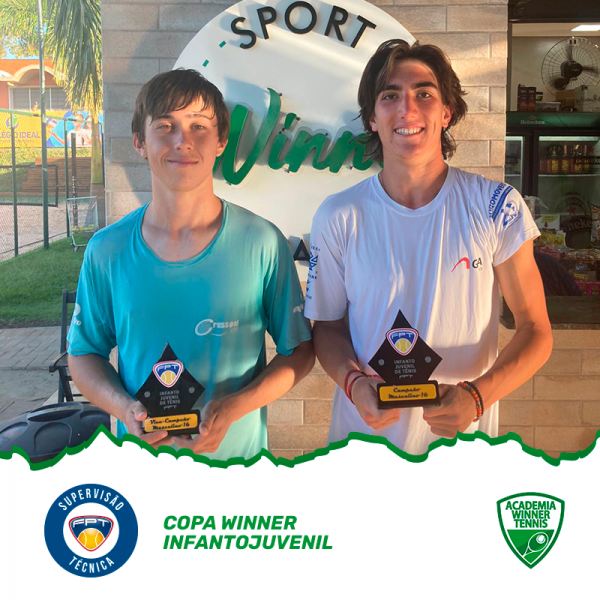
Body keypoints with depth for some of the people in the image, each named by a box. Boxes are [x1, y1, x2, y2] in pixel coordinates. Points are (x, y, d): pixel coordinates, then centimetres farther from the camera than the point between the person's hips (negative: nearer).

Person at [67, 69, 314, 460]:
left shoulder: (262, 243, -10)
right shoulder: (106, 251, -5)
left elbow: (300, 351, -4)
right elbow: (84, 353, 4)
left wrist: (233, 408, -19)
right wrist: (125, 409, -15)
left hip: (236, 456, -1)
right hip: (140, 457, 1)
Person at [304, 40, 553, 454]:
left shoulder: (496, 207, -8)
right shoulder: (338, 217, -6)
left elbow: (535, 330, -4)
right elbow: (329, 325, 4)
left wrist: (477, 395, -20)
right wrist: (354, 382, -16)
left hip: (465, 435, 0)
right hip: (367, 430, 1)